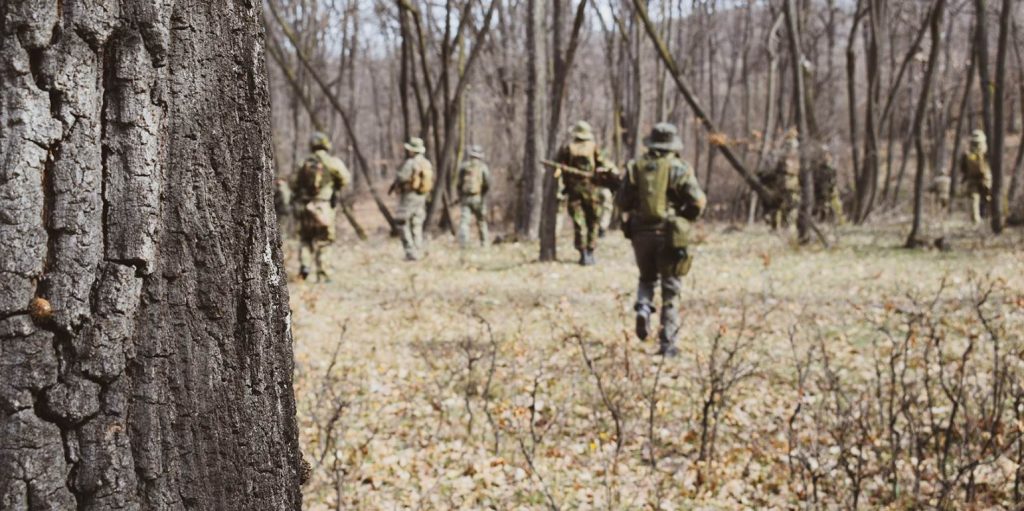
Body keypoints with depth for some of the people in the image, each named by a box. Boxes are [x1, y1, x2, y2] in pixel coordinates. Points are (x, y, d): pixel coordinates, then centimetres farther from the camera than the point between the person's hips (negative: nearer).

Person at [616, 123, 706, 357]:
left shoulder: (635, 168, 2)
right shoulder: (679, 169, -7)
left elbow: (622, 203, 3)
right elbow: (698, 201, -12)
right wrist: (686, 218, 7)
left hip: (641, 233, 3)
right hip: (670, 235, -3)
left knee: (647, 278, 25)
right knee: (670, 289, 6)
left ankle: (643, 309, -5)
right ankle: (667, 344, 4)